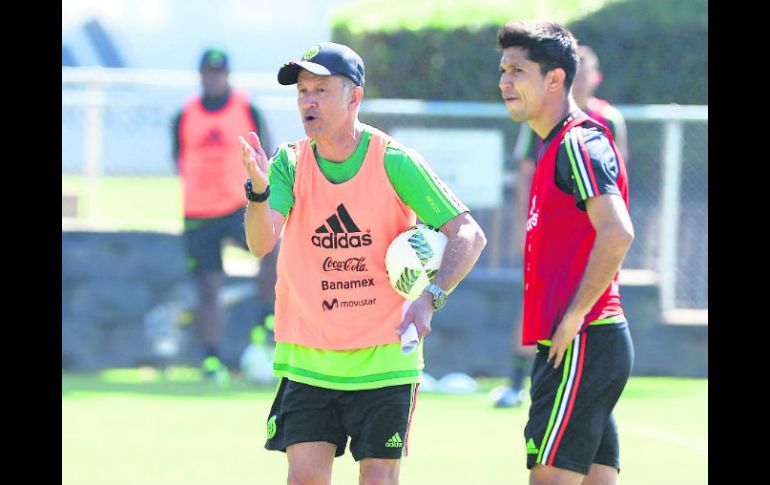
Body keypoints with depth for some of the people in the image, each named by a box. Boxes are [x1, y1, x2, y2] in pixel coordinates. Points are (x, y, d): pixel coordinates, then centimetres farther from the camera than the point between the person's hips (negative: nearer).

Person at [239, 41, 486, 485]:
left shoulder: (393, 161, -9)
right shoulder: (290, 162, -2)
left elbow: (469, 235, -10)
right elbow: (261, 242, -15)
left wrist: (429, 299, -24)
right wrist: (259, 190, -35)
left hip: (384, 359, -2)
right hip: (307, 359, 2)